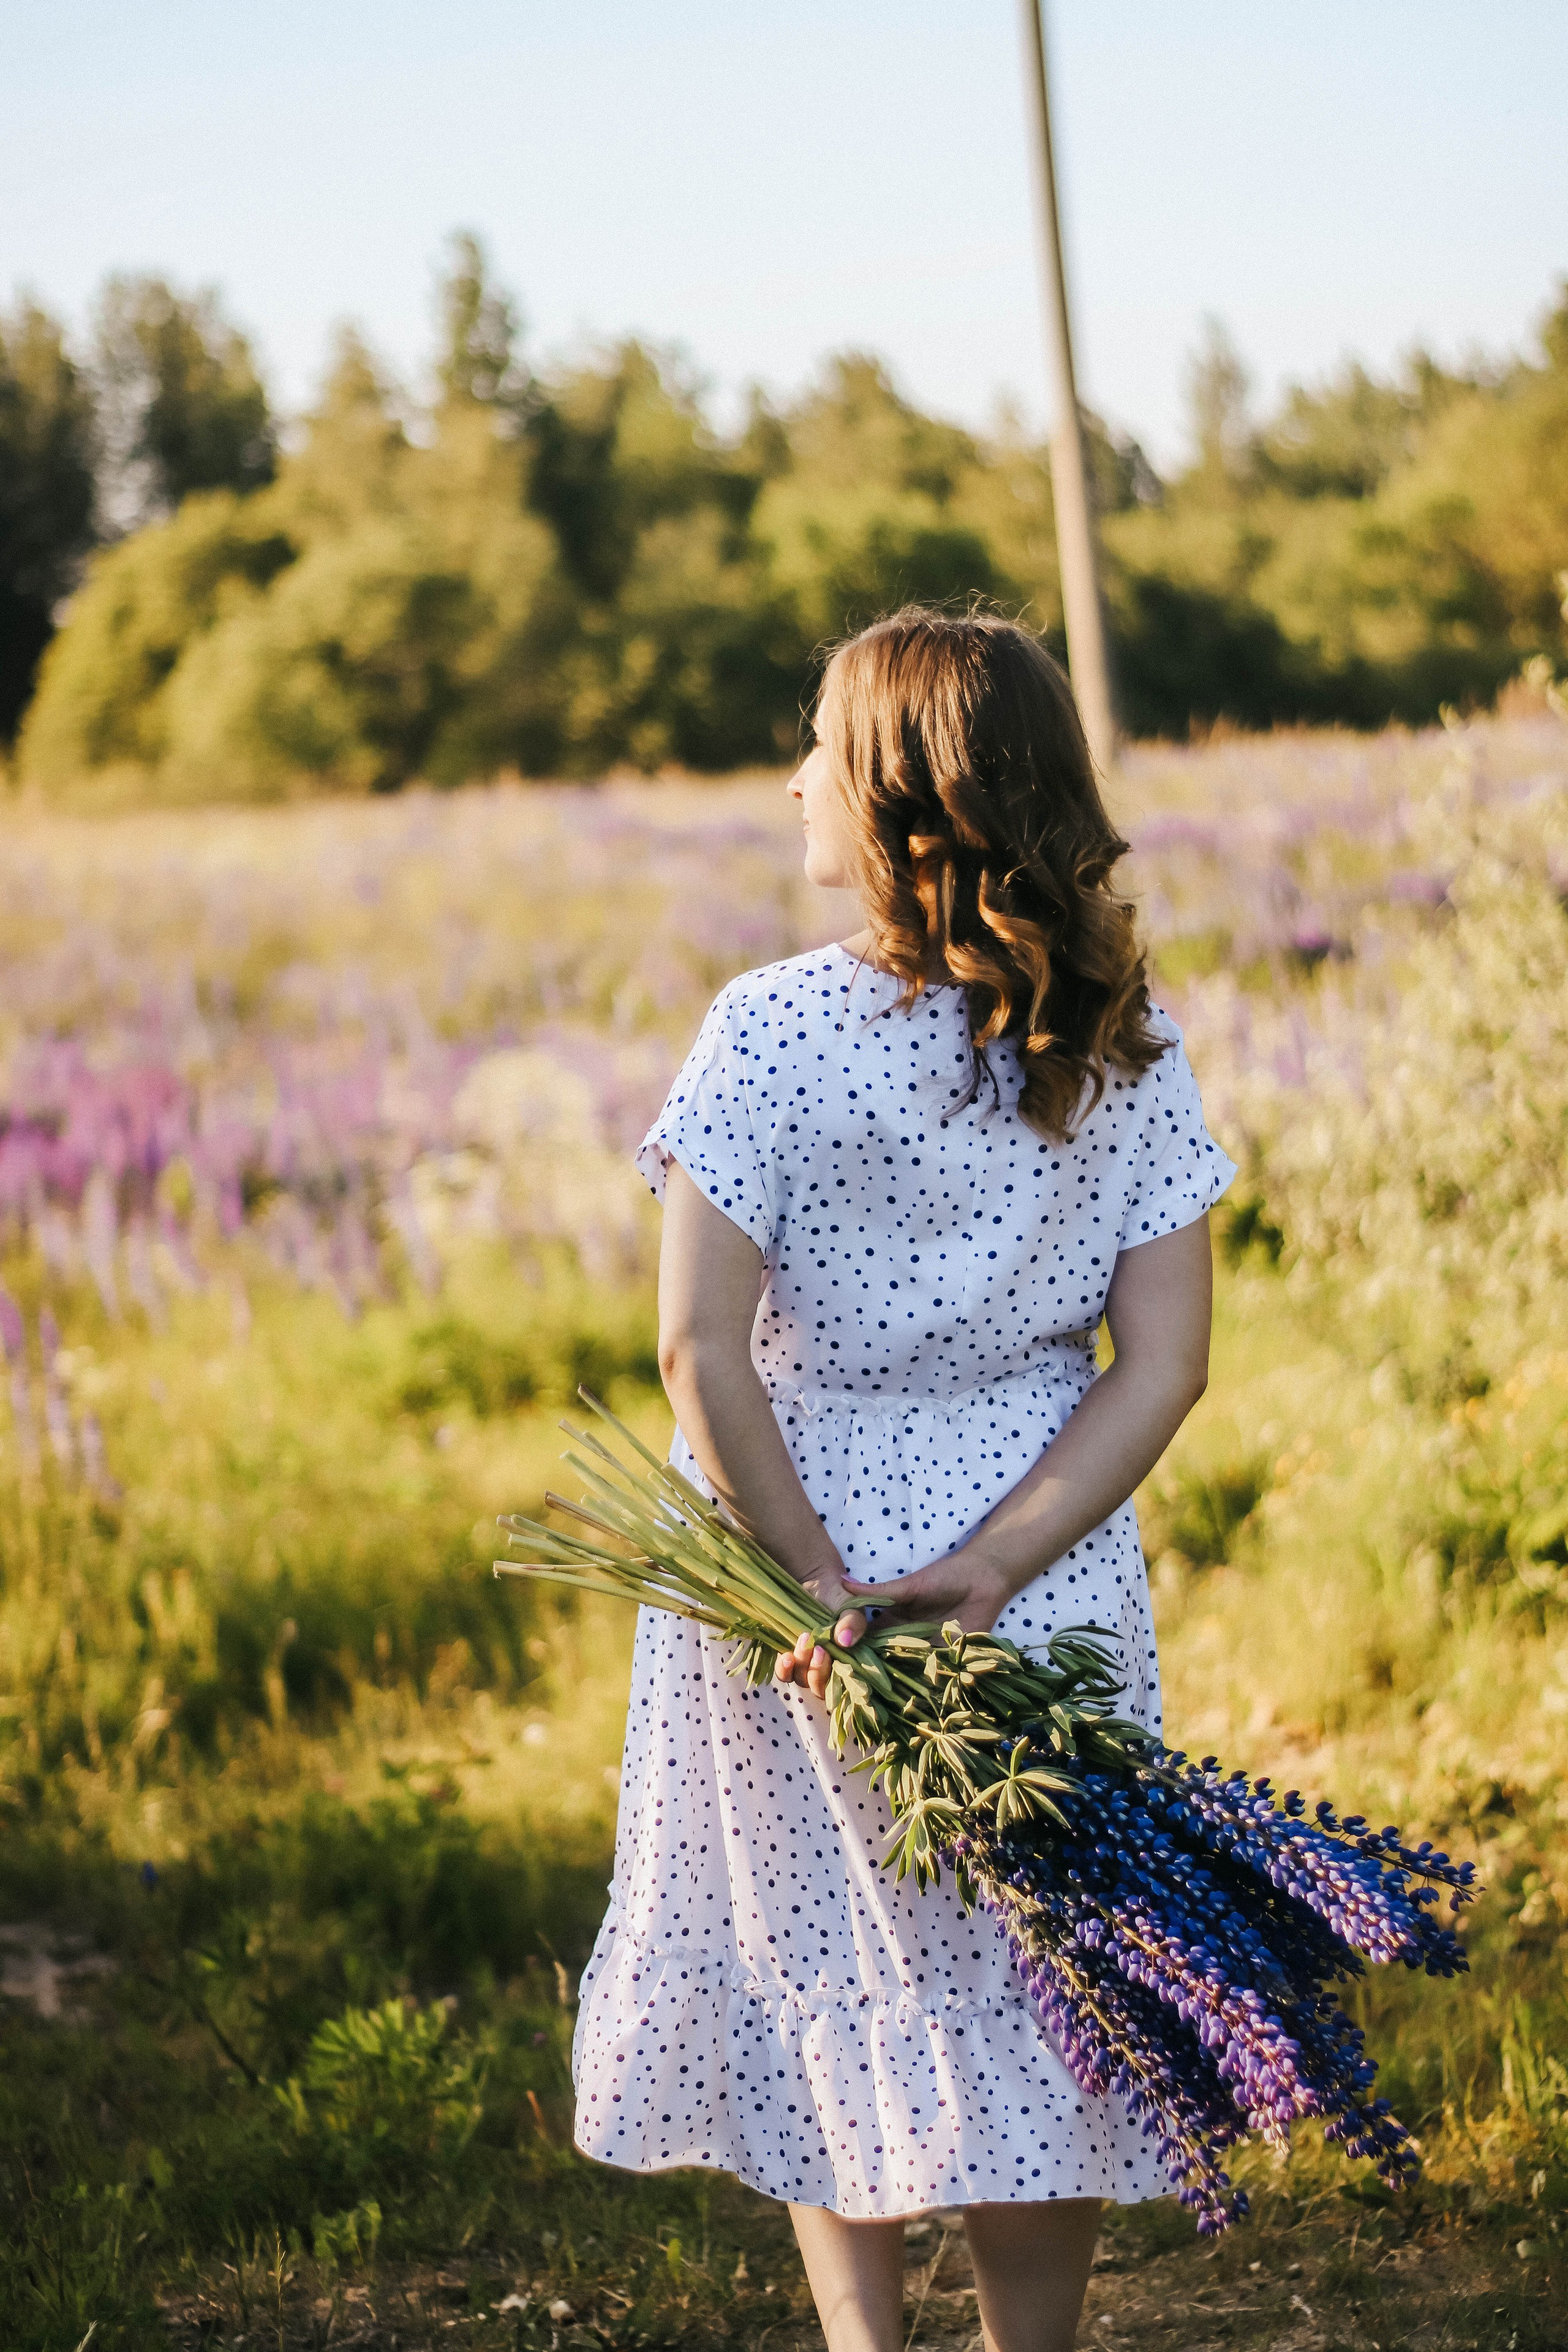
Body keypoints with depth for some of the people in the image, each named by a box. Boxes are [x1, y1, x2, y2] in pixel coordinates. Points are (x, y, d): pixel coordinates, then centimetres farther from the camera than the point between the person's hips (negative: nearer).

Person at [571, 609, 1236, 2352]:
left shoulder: (772, 1031, -16)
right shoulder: (1125, 1040, -5)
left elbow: (701, 1350, -20)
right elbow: (1165, 1363, -9)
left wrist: (815, 1579, -13)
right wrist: (985, 1571, -12)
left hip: (798, 1551, -2)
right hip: (1048, 1583, 3)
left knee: (827, 1975, 15)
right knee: (1039, 1991, 14)